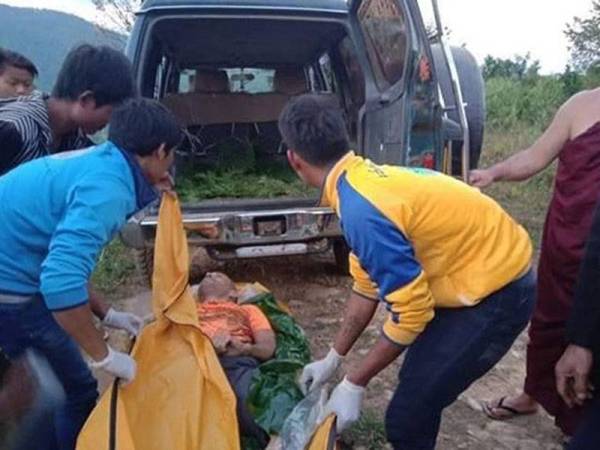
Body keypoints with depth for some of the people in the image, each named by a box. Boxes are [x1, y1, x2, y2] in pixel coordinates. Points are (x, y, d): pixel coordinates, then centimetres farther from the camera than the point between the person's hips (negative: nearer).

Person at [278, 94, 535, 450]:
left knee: (406, 418, -4)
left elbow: (411, 312, -23)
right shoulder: (365, 181, 2)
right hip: (496, 268, 9)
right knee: (418, 383, 24)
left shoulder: (360, 210, -29)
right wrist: (333, 359, 15)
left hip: (496, 293, -9)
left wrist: (354, 384, -11)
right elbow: (368, 284, 9)